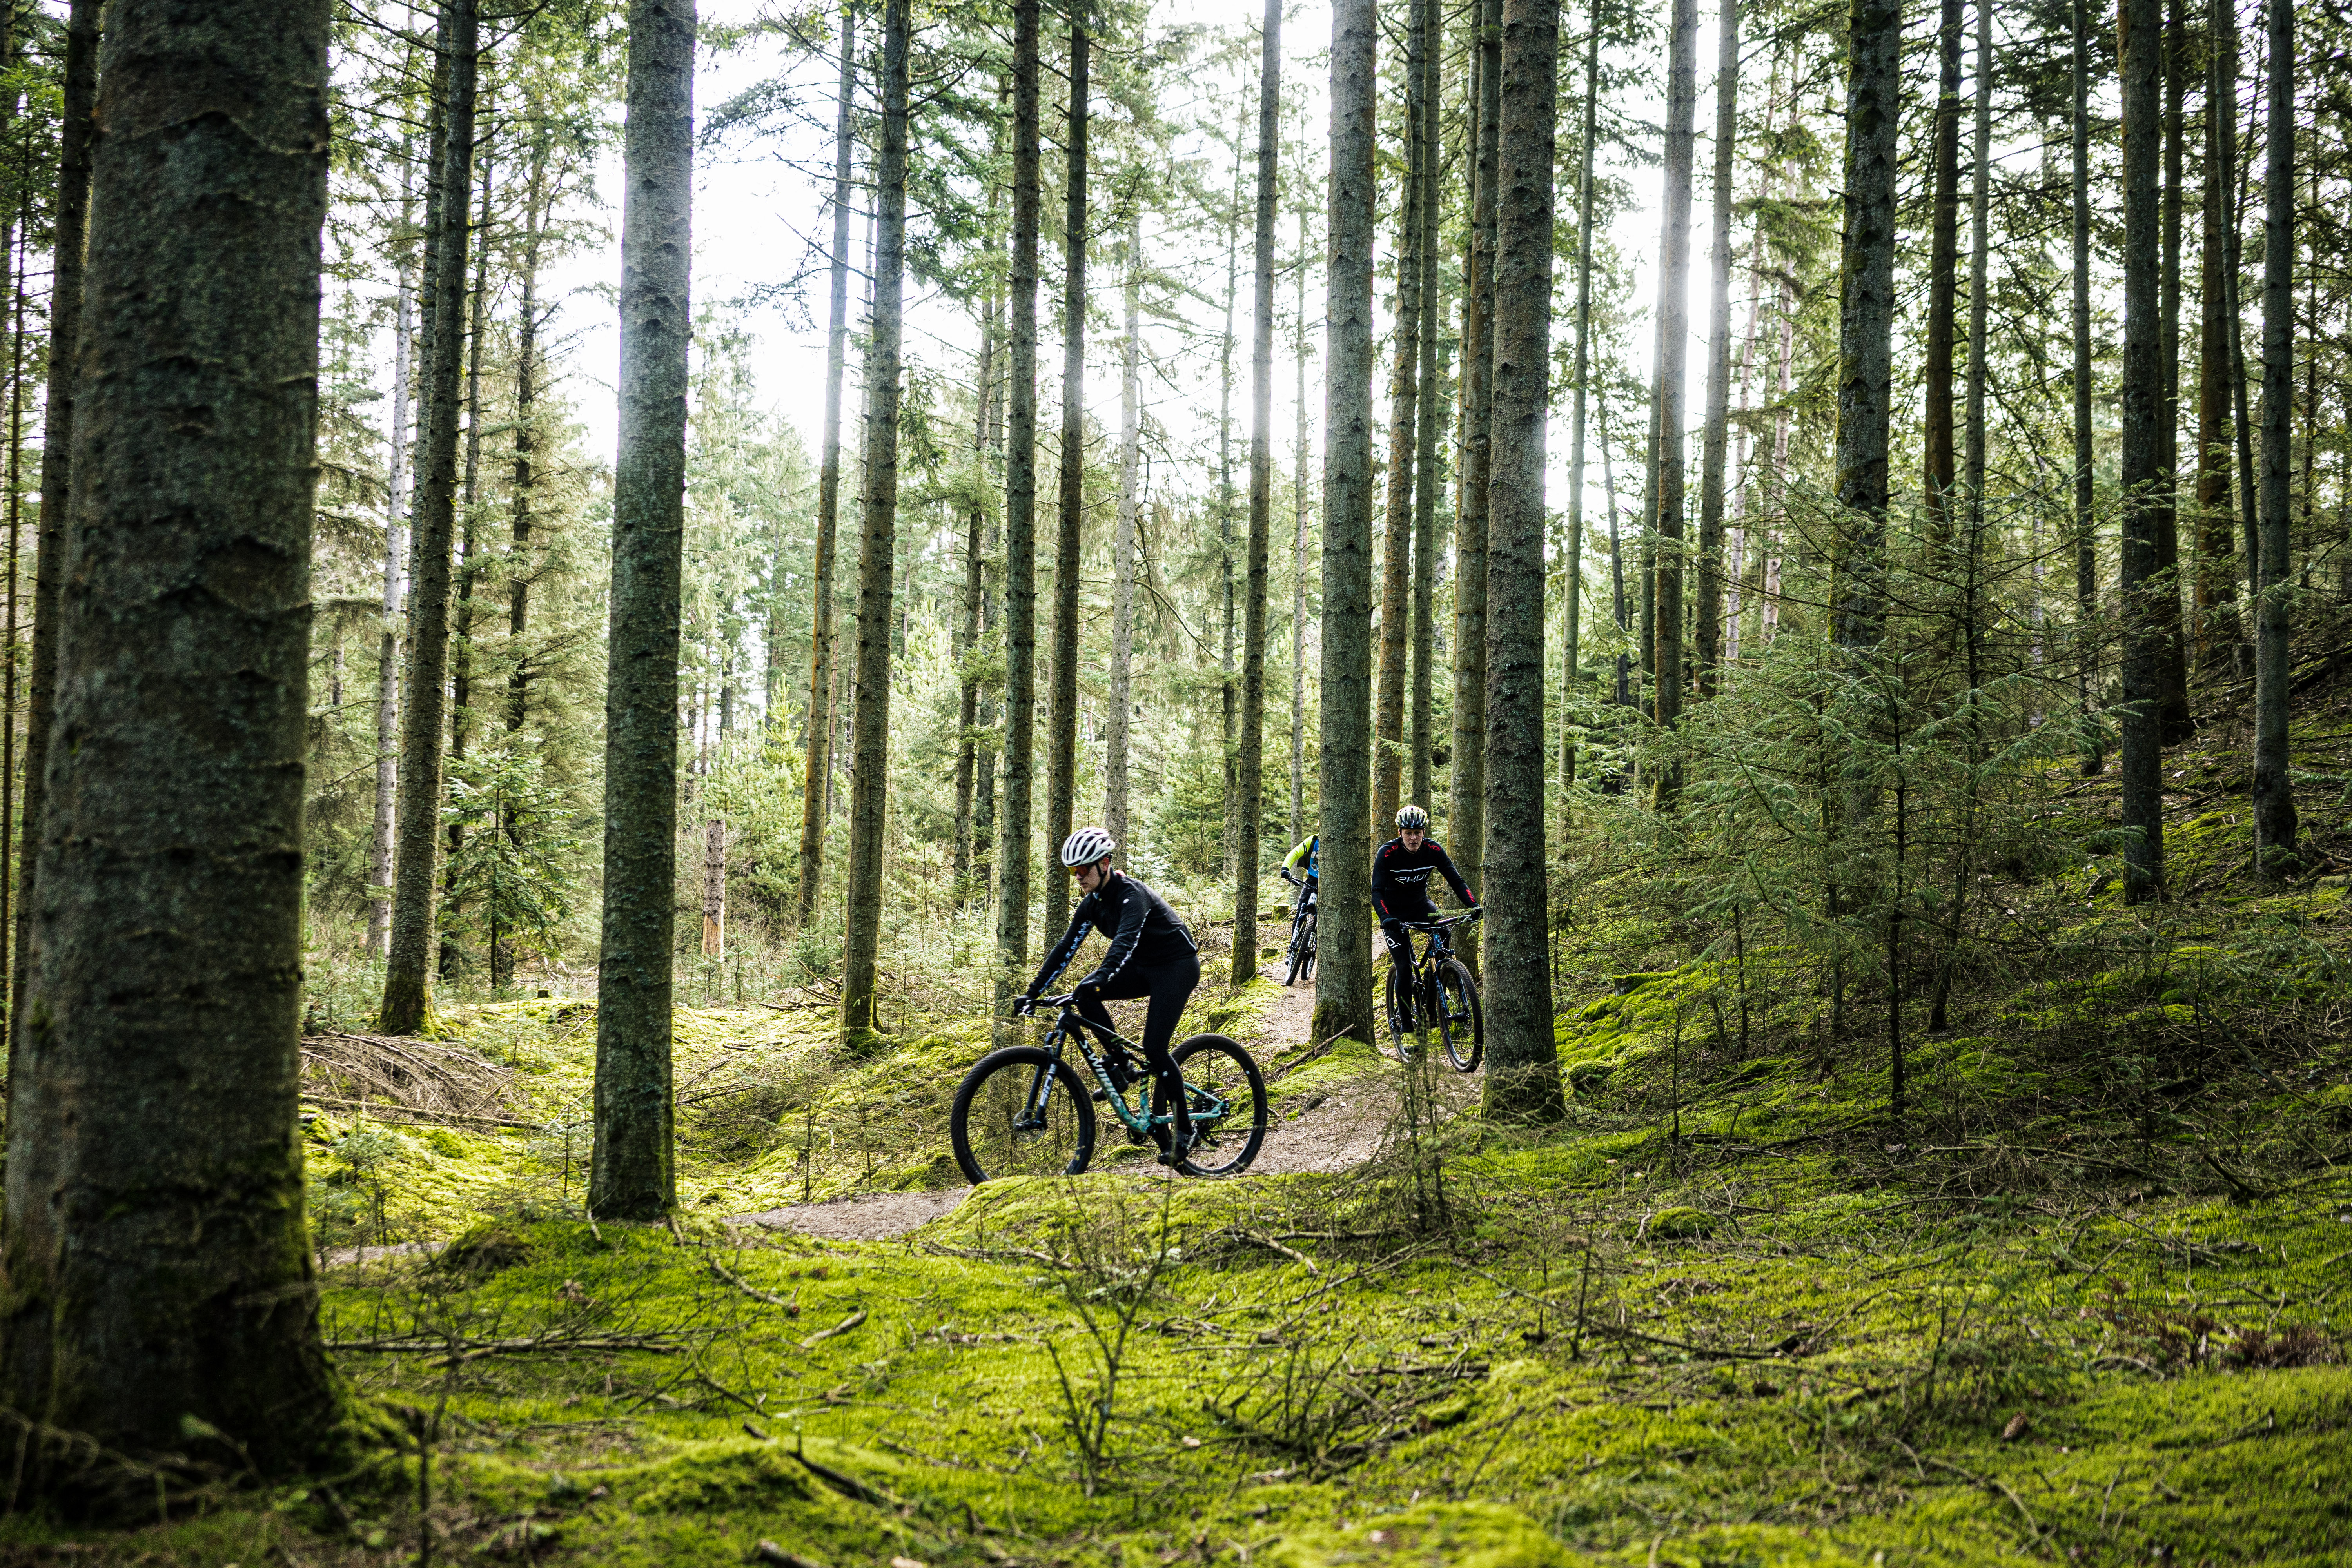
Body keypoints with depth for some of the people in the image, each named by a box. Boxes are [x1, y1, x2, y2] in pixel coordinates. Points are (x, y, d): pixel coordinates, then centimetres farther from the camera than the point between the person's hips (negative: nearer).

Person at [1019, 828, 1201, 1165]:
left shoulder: (1131, 895, -25)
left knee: (1155, 1048, -18)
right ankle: (1121, 1065, -3)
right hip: (1144, 968, 8)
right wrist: (1034, 991, -7)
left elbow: (1125, 939, -41)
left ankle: (1183, 1129, -3)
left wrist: (1102, 977, -56)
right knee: (1085, 993, -16)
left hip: (1177, 966, -8)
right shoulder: (1092, 903, 0)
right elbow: (1066, 947, 0)